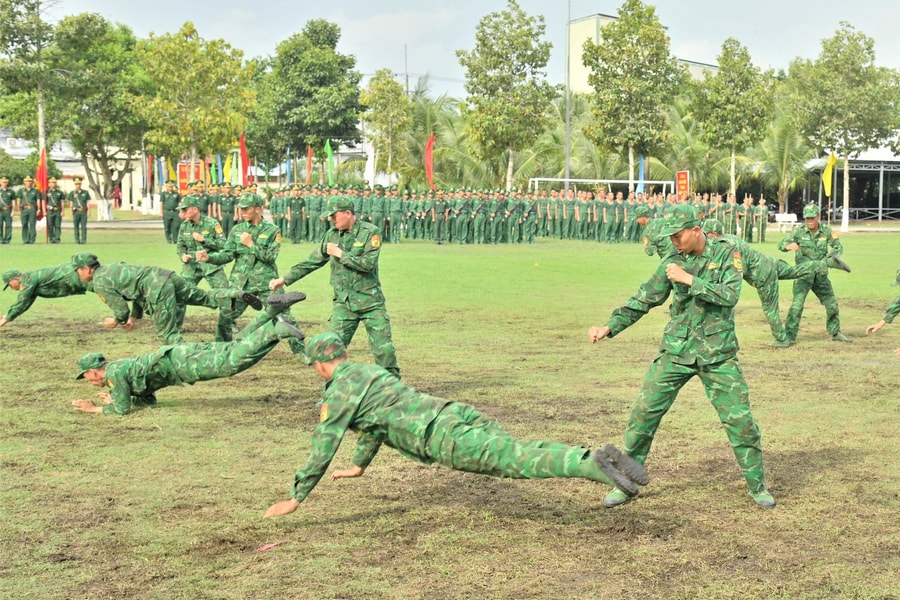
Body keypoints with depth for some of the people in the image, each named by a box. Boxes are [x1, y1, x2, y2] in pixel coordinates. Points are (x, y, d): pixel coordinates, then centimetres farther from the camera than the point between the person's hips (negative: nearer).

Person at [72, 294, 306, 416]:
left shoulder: (114, 374, -4)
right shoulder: (121, 367, 24)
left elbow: (122, 409, -10)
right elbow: (148, 399, 29)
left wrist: (95, 408, 4)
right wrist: (116, 397, 26)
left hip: (180, 363, -8)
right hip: (182, 351, 8)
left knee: (234, 360, -20)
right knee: (237, 347, 10)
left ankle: (277, 329, -25)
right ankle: (271, 312, 1)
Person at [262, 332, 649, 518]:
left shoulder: (338, 391, 6)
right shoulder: (370, 371, 33)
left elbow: (323, 447, 5)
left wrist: (295, 499, 14)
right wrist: (359, 466, 62)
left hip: (443, 437, -8)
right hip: (457, 413, 8)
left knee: (515, 460, -20)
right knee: (519, 451, 6)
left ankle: (592, 464, -37)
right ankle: (602, 457, -8)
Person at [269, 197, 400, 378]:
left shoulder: (371, 232, -8)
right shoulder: (332, 235, 6)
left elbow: (368, 263, -20)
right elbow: (311, 262, 12)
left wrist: (340, 253, -13)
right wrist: (284, 279, 10)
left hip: (371, 302, -3)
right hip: (344, 302, 4)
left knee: (384, 348, -2)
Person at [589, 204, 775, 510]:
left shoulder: (727, 253, -6)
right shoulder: (672, 261, 2)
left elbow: (730, 296, -18)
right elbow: (644, 299, 7)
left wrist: (690, 279, -22)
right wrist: (610, 327, -1)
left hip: (718, 352, -2)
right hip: (677, 349, 3)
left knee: (740, 418, -2)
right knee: (644, 411, -3)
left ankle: (757, 486, 18)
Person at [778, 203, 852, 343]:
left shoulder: (826, 231, -3)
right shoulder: (799, 231, -10)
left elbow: (838, 247, 5)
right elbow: (781, 245, -14)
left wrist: (831, 259, -15)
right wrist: (789, 246, -38)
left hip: (821, 274, 4)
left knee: (832, 304, 9)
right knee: (797, 304, -15)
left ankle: (835, 333, 27)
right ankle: (789, 336, -9)